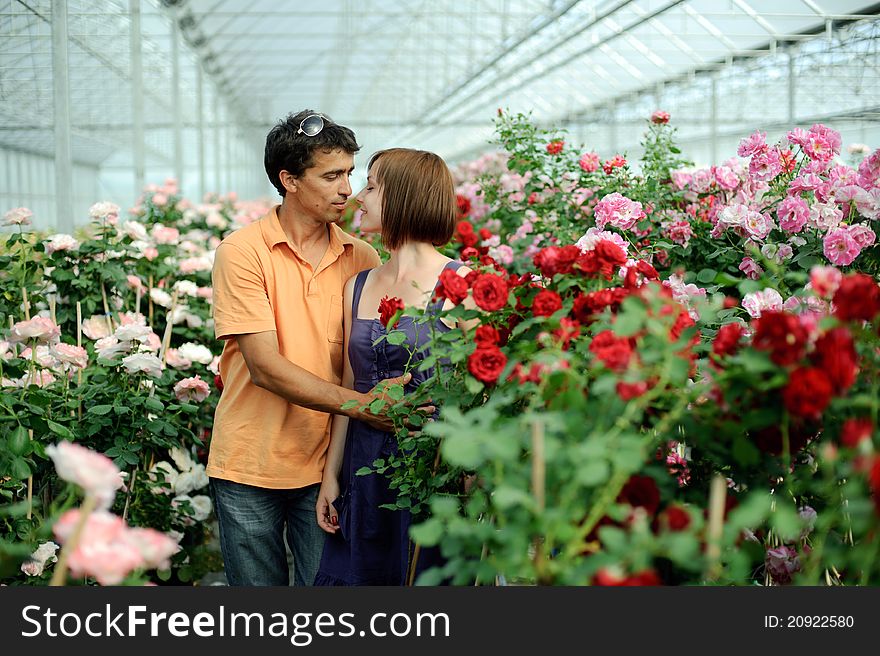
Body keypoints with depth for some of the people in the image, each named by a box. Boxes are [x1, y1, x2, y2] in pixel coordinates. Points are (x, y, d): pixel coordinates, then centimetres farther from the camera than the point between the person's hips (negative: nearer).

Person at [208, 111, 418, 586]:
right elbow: (265, 367, -15)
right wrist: (356, 403, -22)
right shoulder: (241, 252, -8)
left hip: (326, 463, 2)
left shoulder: (361, 259, 3)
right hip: (249, 464, -2)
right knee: (256, 584, 11)